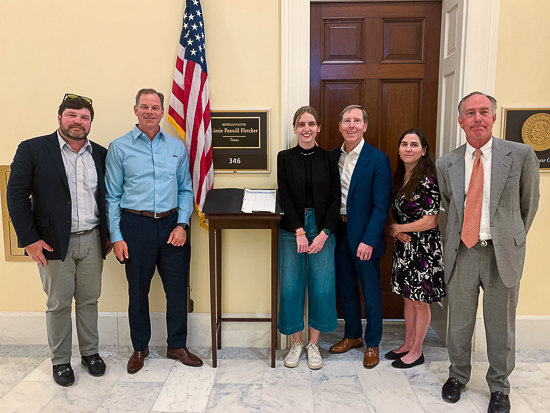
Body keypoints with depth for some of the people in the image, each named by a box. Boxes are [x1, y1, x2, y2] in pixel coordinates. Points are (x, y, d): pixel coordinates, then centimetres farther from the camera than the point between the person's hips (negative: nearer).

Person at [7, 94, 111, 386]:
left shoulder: (100, 154, 7)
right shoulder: (32, 149, -4)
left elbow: (107, 197, 12)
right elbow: (16, 195, -5)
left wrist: (109, 234, 7)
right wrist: (29, 239, -10)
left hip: (92, 241, 3)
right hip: (54, 242, -3)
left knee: (89, 300, 14)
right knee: (58, 304, 9)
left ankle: (90, 352, 31)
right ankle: (60, 361, 27)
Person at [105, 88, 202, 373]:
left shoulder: (177, 147, 7)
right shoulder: (119, 147, 1)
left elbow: (185, 189, 10)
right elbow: (112, 196, 0)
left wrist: (182, 224, -2)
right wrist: (116, 237, -5)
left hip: (170, 224, 2)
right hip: (136, 224, -2)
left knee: (178, 288, 7)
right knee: (138, 290, 10)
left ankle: (177, 346, 27)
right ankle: (140, 348, 30)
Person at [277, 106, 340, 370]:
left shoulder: (328, 159, 4)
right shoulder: (285, 158, 3)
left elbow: (335, 199, 1)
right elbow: (285, 197, -3)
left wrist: (323, 234, -9)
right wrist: (299, 232, -11)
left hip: (322, 229, 1)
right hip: (292, 229, 0)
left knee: (321, 287, 2)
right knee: (291, 286, 2)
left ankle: (313, 345, 21)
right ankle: (296, 343, 22)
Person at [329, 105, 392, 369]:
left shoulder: (378, 159, -10)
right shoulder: (333, 156, 6)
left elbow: (381, 205, -13)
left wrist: (369, 240, -18)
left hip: (364, 237, -5)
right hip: (339, 233, 5)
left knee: (371, 294, 7)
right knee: (345, 288, 16)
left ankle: (372, 344, 26)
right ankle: (352, 335, 36)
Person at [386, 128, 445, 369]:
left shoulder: (427, 180, -17)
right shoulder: (399, 177, 7)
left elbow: (430, 221, -20)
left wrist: (397, 229, -11)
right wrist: (397, 233, -7)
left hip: (423, 247, -7)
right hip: (404, 247, 7)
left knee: (420, 300, 6)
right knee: (408, 297, 17)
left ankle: (416, 352, 22)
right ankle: (408, 344, 32)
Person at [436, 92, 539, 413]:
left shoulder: (521, 155, -4)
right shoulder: (446, 164, 2)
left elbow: (529, 203, 6)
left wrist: (513, 240, 12)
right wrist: (459, 236, 10)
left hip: (502, 253, -1)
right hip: (462, 253, 2)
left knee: (501, 326, 13)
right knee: (459, 323, 14)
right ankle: (458, 376, 37)